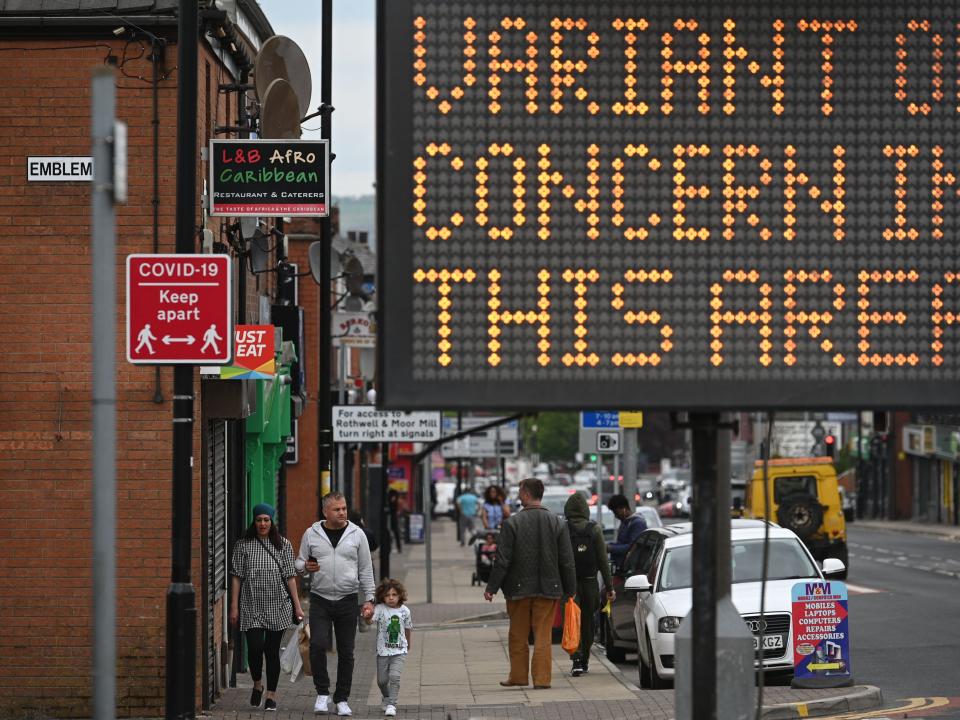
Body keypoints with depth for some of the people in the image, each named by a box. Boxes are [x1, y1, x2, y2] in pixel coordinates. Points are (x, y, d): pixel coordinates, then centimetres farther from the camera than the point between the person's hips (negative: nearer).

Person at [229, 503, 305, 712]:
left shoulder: (283, 545, 5)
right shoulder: (243, 545, 3)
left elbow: (290, 577, 5)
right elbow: (236, 577, 3)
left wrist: (297, 605, 2)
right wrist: (234, 606, -2)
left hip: (278, 607, 1)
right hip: (251, 607, -1)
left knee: (272, 650, 3)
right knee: (255, 647, -11)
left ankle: (271, 694, 13)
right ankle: (257, 684, 16)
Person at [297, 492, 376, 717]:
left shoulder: (356, 534, 3)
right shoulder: (311, 534, 3)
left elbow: (366, 570, 6)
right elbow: (299, 562, 12)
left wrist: (369, 599, 1)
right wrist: (305, 567, -12)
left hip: (347, 600, 0)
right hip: (320, 600, 0)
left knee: (346, 652, 3)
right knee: (318, 646, -14)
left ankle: (342, 699, 14)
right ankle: (322, 692, 1)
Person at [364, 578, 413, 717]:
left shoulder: (404, 611, -4)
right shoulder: (380, 609, -10)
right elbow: (370, 621, -27)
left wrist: (408, 644, 24)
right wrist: (369, 617, -51)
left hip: (399, 651, -1)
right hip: (383, 650, 1)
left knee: (394, 676, -18)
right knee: (382, 680, 12)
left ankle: (392, 705, -12)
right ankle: (386, 697, 40)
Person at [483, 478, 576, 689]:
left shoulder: (512, 523, -10)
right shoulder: (558, 523, -1)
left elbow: (503, 560, -10)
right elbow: (567, 561, 0)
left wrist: (491, 587, -4)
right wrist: (570, 590, 8)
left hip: (519, 588, -2)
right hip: (548, 588, 2)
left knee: (518, 635, 12)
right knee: (543, 636, 5)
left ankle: (518, 675, 20)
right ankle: (541, 678, 2)